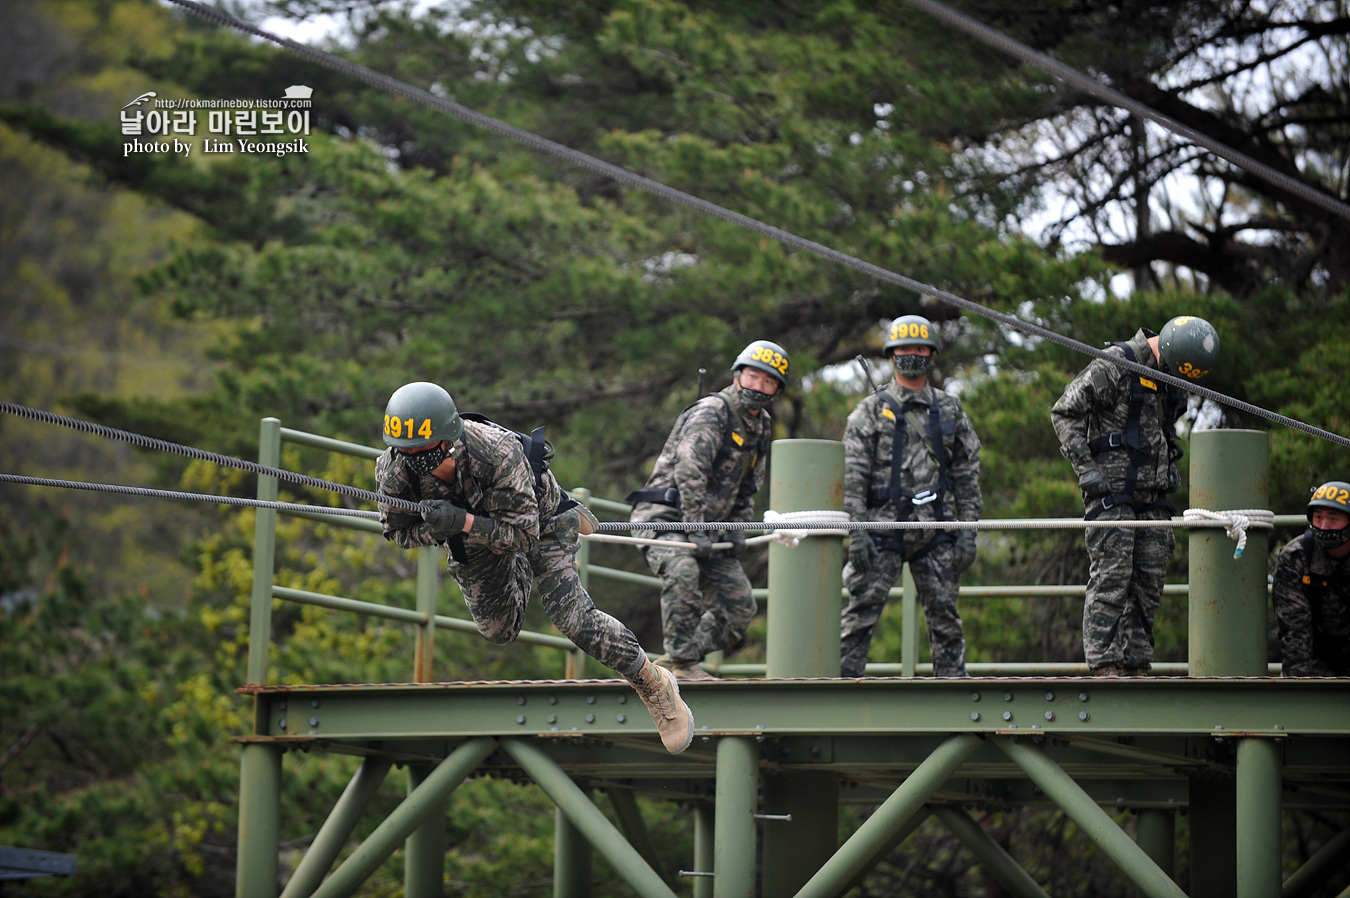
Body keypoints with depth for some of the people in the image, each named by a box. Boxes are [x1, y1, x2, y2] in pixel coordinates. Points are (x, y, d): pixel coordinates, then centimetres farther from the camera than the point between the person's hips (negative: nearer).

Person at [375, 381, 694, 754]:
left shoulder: (498, 455, -44)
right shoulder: (394, 471, -33)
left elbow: (523, 534, -37)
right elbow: (398, 531, -17)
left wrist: (463, 523, -51)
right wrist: (435, 530, -39)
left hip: (536, 519, -5)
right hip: (471, 532, 5)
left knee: (574, 619, -16)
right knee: (499, 630, 17)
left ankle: (654, 685, 4)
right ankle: (520, 574, 50)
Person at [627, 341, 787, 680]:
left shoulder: (762, 426, 12)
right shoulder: (711, 412, -15)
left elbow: (747, 486, 21)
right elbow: (689, 472, -24)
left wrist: (736, 528, 5)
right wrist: (695, 529, -29)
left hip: (706, 524, 8)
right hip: (664, 515, -8)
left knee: (740, 607, 4)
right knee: (683, 571, -36)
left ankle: (672, 664, 13)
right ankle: (682, 661, -27)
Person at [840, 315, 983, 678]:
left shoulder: (950, 410, 13)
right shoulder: (871, 410, 4)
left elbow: (967, 474, 13)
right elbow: (853, 475, -2)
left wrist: (968, 531, 5)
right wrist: (856, 530, -11)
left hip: (935, 533, 3)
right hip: (884, 528, -3)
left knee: (945, 617, 5)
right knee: (861, 614, -6)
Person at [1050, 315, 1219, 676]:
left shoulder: (1168, 376, 13)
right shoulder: (1113, 365, -11)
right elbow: (1065, 412, -9)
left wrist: (1169, 469, 13)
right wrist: (1085, 467, -15)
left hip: (1152, 495, 7)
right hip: (1112, 491, -7)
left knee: (1149, 582, 5)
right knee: (1111, 579, -12)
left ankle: (1137, 665, 10)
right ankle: (1104, 665, -13)